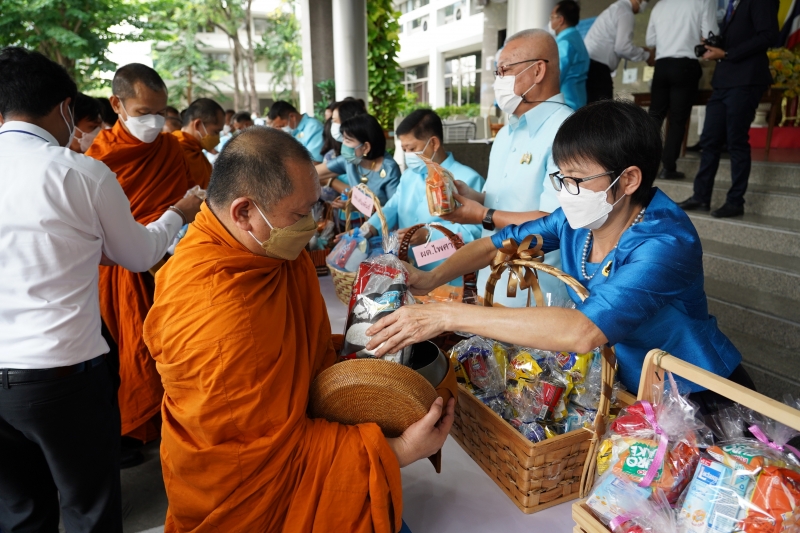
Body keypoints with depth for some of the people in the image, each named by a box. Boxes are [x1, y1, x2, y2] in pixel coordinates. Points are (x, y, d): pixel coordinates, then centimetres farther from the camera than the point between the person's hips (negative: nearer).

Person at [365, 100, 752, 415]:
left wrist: (448, 315, -43)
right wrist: (432, 278, -14)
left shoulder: (664, 244, -29)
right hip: (623, 383, 6)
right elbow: (497, 244, 3)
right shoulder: (576, 220, -9)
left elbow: (584, 331, -43)